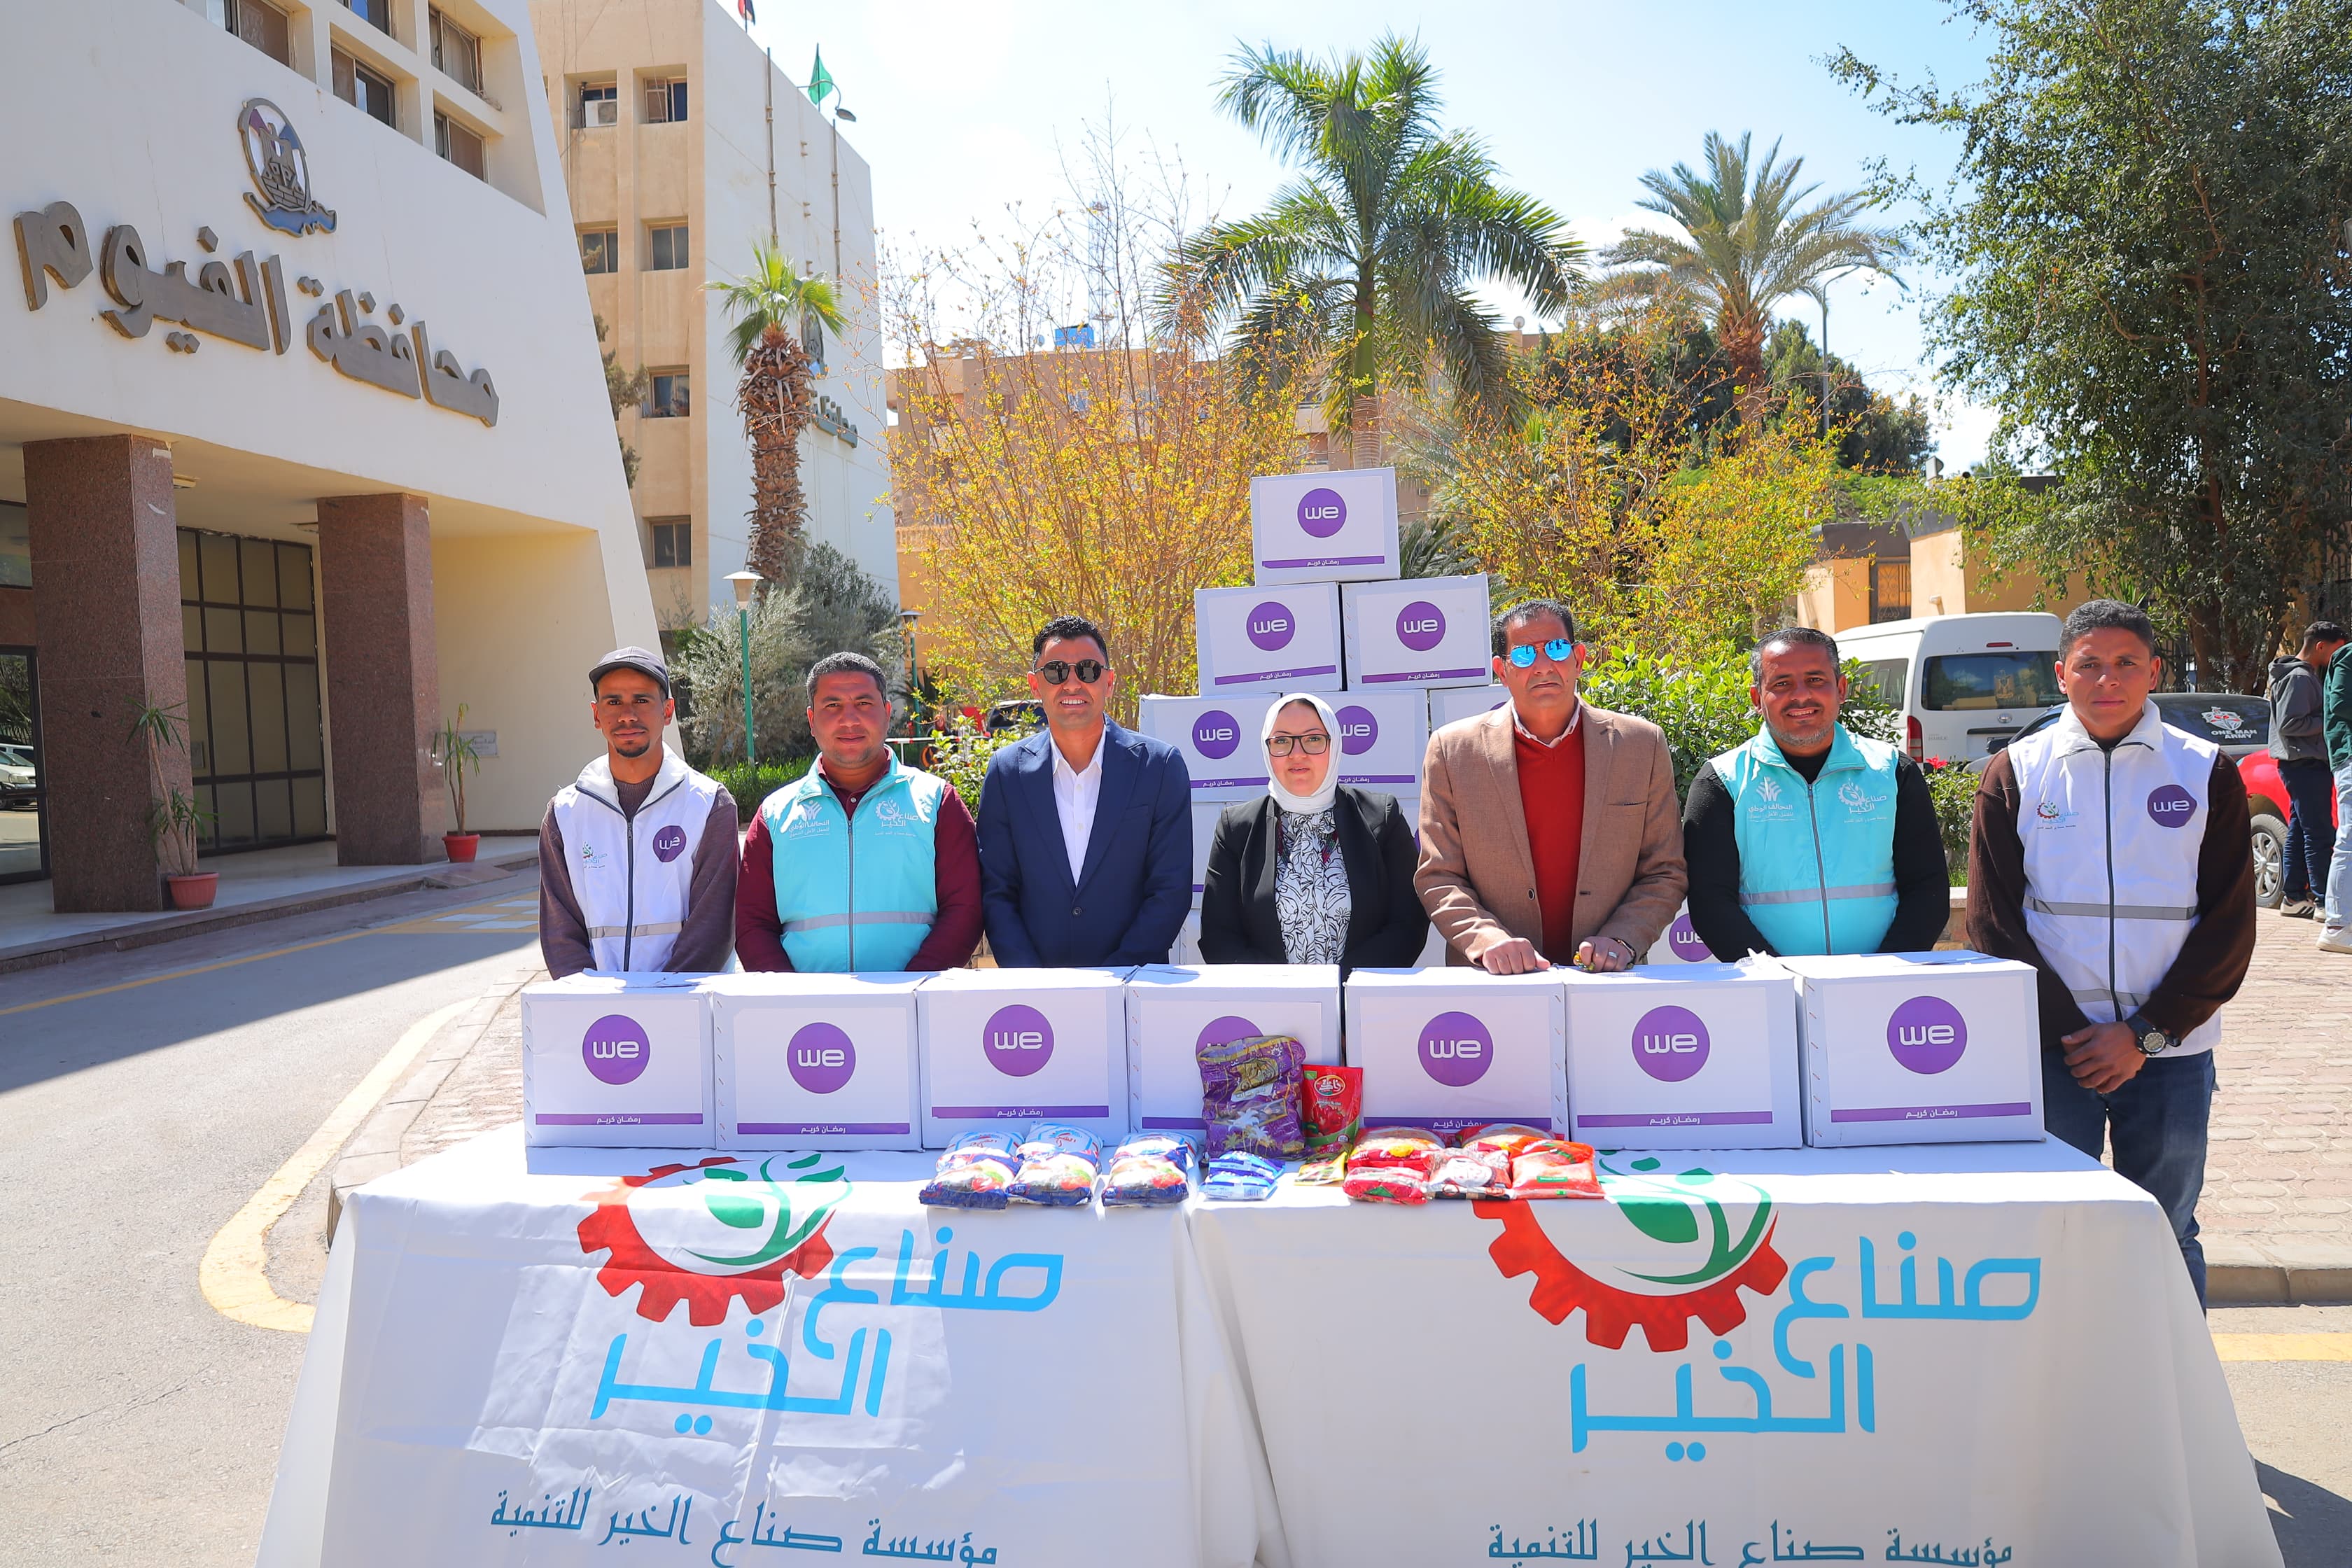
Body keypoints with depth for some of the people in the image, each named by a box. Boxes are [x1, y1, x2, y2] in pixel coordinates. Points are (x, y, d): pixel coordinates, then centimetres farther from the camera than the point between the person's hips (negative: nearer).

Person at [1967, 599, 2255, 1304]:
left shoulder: (2206, 774, 4)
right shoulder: (2016, 774, 2)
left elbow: (2229, 925, 1)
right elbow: (1992, 923, -1)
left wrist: (2146, 1035, -8)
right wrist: (2068, 1032, -9)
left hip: (2169, 1054, 1)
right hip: (2049, 1053, 0)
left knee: (2166, 1241, 10)